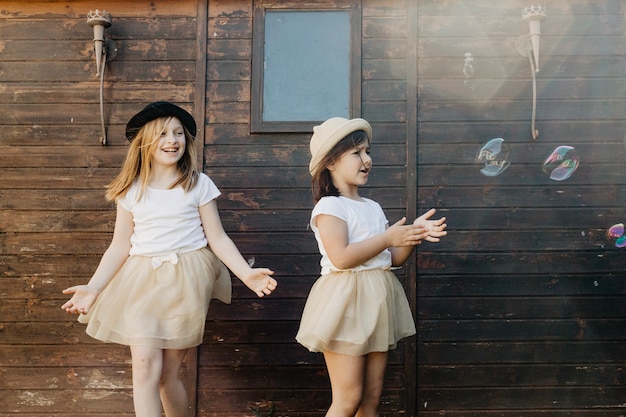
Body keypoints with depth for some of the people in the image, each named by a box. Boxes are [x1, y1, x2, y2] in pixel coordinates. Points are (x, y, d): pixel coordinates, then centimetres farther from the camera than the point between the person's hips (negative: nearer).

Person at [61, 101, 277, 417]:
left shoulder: (198, 185, 0)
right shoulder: (131, 190, 5)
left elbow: (218, 239, 1)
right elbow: (120, 246, 7)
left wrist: (246, 273, -11)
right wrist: (93, 288, -3)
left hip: (185, 282, -1)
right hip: (141, 281, 2)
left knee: (168, 374, 2)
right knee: (145, 366, -12)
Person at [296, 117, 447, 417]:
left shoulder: (373, 208, 15)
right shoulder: (329, 206, -8)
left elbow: (394, 258, 15)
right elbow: (341, 257, -22)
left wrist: (414, 234, -3)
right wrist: (387, 237, -16)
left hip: (377, 303, 8)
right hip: (347, 302, -7)